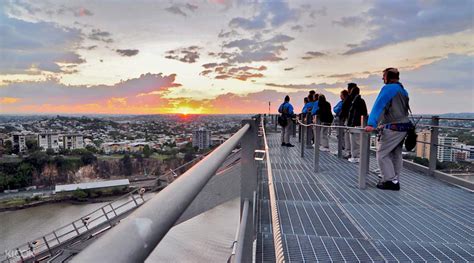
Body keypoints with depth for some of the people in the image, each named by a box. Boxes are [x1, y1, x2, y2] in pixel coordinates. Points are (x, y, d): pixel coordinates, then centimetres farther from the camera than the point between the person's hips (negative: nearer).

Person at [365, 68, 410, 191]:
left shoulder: (388, 88, -10)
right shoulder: (403, 90, 17)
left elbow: (378, 105, -20)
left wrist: (371, 124, -29)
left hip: (392, 128, -9)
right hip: (403, 127, 9)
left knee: (382, 154, -2)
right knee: (396, 154, 12)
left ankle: (390, 181, 0)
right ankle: (395, 181, 18)